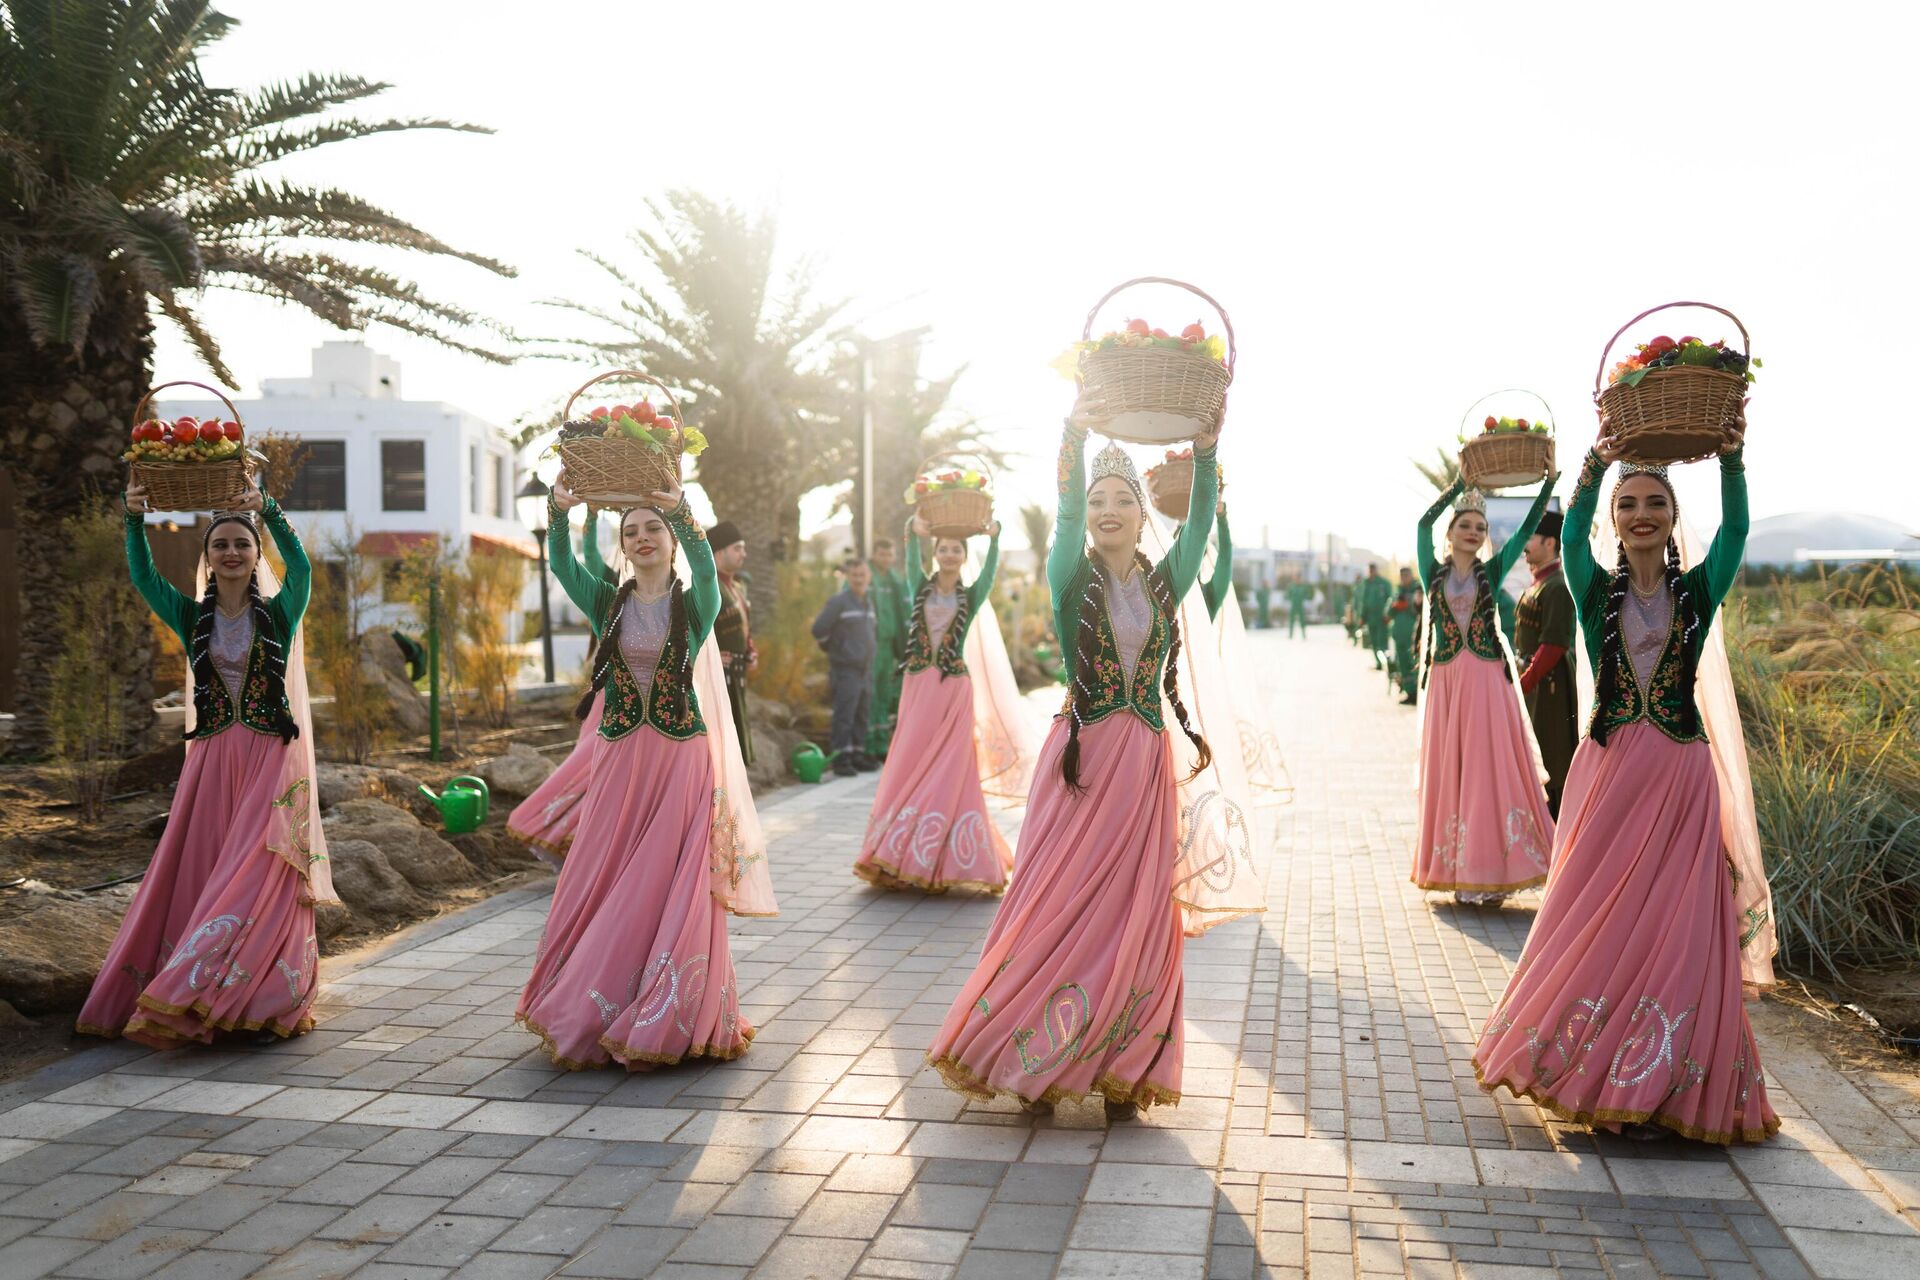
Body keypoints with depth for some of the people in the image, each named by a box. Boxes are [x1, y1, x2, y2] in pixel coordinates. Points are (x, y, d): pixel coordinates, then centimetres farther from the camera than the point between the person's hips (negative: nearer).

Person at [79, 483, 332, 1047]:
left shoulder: (279, 613, 2)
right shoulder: (193, 618, 9)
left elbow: (300, 567, -9)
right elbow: (143, 577, 1)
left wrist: (269, 511, -21)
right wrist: (135, 519, -13)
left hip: (272, 759, -3)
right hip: (212, 761, 3)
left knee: (261, 877, -7)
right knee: (197, 875, 3)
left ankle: (266, 1003, -3)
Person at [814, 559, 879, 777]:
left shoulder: (869, 602, 14)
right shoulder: (838, 601, -9)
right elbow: (819, 629, -12)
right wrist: (833, 648, 0)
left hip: (866, 669, 7)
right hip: (845, 669, -7)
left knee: (862, 716, 11)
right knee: (844, 716, -7)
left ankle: (858, 754, 19)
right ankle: (841, 758, -3)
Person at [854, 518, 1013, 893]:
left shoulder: (971, 596, 4)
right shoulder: (921, 587, 7)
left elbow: (990, 569, -12)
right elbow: (911, 560, -11)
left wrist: (994, 537, -30)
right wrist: (913, 531, -31)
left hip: (952, 691, -2)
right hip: (917, 687, 2)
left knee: (947, 771, -2)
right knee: (908, 769, 5)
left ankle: (941, 864, 4)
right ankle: (900, 860, 14)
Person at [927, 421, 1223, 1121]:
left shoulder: (1165, 582, 8)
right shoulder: (1072, 575, 0)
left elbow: (1201, 518, -4)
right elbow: (1066, 510, -16)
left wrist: (1205, 443, -17)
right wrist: (1076, 428, -28)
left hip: (1145, 763, 3)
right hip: (1083, 759, -2)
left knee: (1136, 916, 4)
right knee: (1061, 906, 1)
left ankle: (1121, 1071, 14)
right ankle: (1033, 1060, 15)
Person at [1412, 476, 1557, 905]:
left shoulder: (1490, 572, 7)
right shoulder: (1434, 573, 6)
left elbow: (1527, 528, 1)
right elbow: (1424, 523, -6)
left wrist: (1551, 479, -6)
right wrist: (1460, 483, -9)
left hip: (1487, 680, 0)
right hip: (1446, 679, 0)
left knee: (1490, 769, -3)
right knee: (1449, 772, 3)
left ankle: (1490, 871, 0)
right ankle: (1456, 871, 9)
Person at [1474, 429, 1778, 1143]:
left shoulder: (1698, 591, 4)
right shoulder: (1596, 592, 4)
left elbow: (1736, 530, -9)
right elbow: (1574, 530, -10)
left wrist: (1731, 460, -24)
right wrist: (1597, 463, -25)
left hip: (1681, 777, -1)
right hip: (1608, 772, 1)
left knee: (1673, 927, 0)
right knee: (1596, 919, 5)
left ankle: (1658, 1089, 10)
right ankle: (1598, 1076, 19)